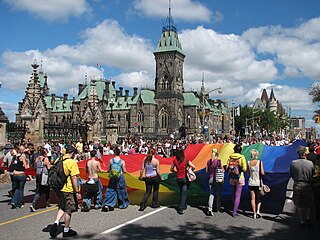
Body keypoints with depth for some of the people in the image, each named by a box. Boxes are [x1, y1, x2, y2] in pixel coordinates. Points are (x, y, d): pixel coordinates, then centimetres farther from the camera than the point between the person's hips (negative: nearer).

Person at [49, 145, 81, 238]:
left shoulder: (58, 160, 5)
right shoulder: (72, 162, -16)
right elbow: (74, 178, -19)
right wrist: (77, 192, -14)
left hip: (59, 189, 6)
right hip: (68, 190, -6)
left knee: (61, 208, 23)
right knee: (68, 210, 8)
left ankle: (56, 223, 4)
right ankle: (66, 230, 19)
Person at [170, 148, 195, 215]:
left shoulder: (174, 161, -5)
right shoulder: (186, 160, -12)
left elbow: (171, 169, 5)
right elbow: (193, 167, -13)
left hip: (178, 179, 3)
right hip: (185, 178, -3)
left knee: (182, 192, 22)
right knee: (184, 193, 2)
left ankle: (184, 206, 33)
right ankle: (181, 208, -4)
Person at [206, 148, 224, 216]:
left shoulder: (208, 161, -1)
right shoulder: (218, 161, -13)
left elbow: (207, 171, 7)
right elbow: (223, 170, -10)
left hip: (211, 179, 3)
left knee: (211, 194, 6)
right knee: (219, 194, 13)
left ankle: (210, 209, -7)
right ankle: (218, 208, 23)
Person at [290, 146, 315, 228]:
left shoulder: (293, 163, -10)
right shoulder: (310, 163, -11)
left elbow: (292, 175, 0)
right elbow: (313, 175, 0)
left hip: (297, 185, 1)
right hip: (307, 185, 0)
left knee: (299, 205, 12)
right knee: (308, 204, 17)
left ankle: (302, 221, 18)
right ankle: (308, 217, 1)